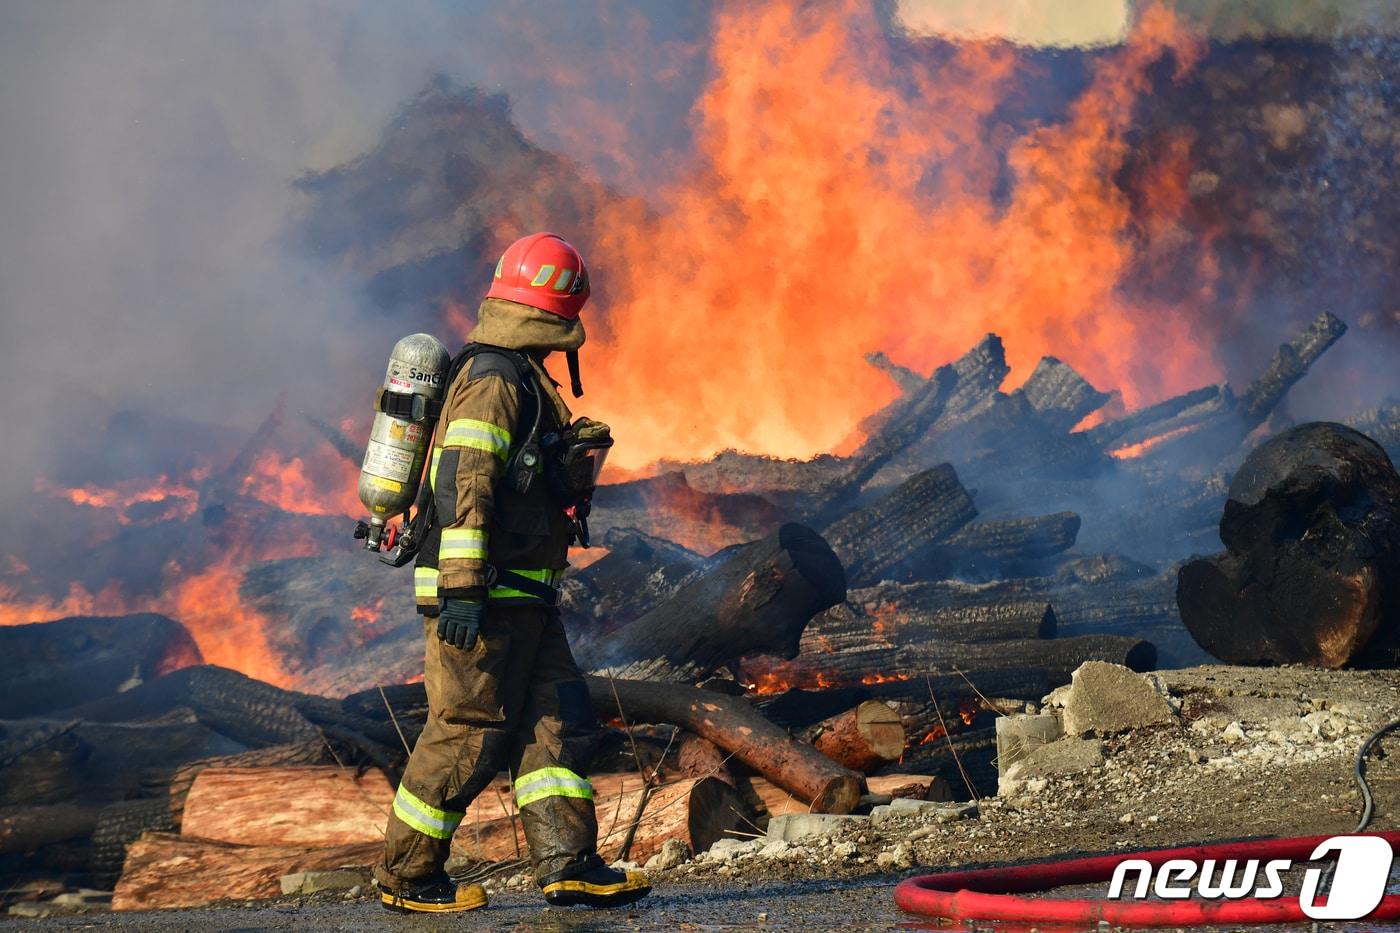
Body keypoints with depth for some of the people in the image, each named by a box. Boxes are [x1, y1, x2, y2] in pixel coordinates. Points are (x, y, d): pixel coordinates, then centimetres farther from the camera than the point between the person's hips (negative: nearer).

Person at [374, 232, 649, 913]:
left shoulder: (512, 376, 17)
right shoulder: (496, 382, -15)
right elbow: (461, 486, -22)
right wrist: (463, 588, -26)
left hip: (519, 598, 10)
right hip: (484, 595, -10)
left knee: (558, 721, 5)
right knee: (470, 736, -4)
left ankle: (567, 862, 2)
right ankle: (407, 876, 6)